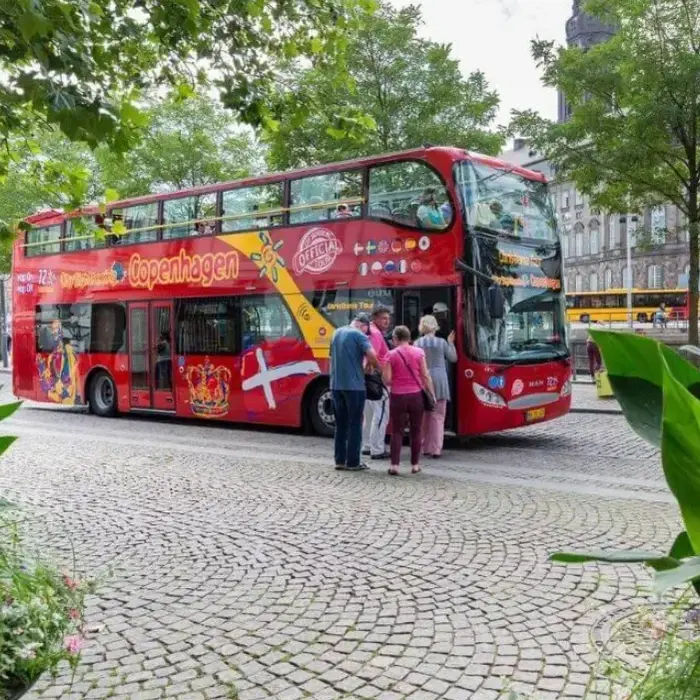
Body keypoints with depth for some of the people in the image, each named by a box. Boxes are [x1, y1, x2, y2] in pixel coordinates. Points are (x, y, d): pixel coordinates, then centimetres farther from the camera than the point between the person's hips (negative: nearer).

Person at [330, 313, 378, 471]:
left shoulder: (337, 333, 13)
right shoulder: (359, 335, -9)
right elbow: (371, 355, -22)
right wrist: (373, 365, -1)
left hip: (336, 385, 6)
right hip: (354, 385, -6)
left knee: (341, 424, 13)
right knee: (355, 424, 1)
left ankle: (340, 460, 15)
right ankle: (352, 462, 3)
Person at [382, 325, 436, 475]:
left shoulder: (391, 355, -4)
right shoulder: (419, 352, 0)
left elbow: (387, 380, -6)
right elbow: (425, 376, -1)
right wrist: (432, 393, 7)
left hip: (398, 396, -1)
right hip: (416, 395, 1)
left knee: (397, 431, 5)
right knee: (416, 431, 11)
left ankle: (394, 465, -1)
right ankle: (415, 464, 15)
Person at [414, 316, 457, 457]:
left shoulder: (417, 343, 1)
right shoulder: (441, 342, 0)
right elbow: (453, 358, 10)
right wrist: (451, 343, 21)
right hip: (438, 380, -1)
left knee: (424, 415, 12)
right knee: (437, 416, 0)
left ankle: (425, 447, 16)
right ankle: (435, 449, -5)